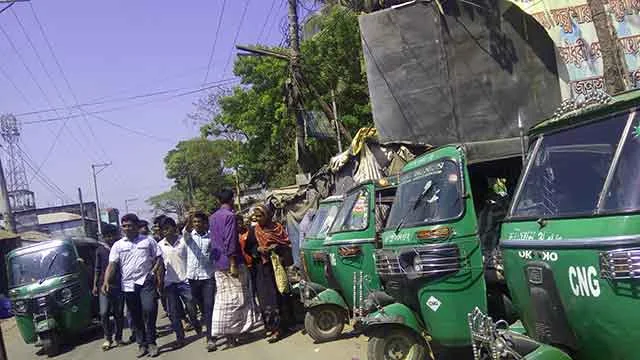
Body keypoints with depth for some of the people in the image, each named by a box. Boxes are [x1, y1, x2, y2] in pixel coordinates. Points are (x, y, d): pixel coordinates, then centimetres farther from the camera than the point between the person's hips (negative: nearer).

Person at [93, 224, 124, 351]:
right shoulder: (100, 250, 6)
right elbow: (97, 269, 10)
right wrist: (95, 285, 5)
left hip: (119, 285, 0)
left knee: (119, 313, 6)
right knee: (104, 313, -5)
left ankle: (118, 338, 18)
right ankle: (108, 338, 8)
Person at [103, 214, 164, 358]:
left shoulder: (148, 241, 6)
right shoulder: (118, 245, 9)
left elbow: (159, 259, 6)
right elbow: (112, 265, 1)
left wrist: (154, 272, -11)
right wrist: (106, 281, -14)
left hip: (146, 282, -2)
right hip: (128, 285, 3)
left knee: (149, 310, -17)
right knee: (136, 317, 8)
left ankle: (151, 342, -3)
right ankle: (142, 344, 19)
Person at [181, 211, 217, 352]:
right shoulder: (189, 234, 1)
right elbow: (185, 232, -22)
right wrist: (188, 222, -42)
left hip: (208, 276, -2)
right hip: (193, 276, 2)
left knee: (209, 307, -5)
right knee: (201, 306, 15)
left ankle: (210, 338, -4)